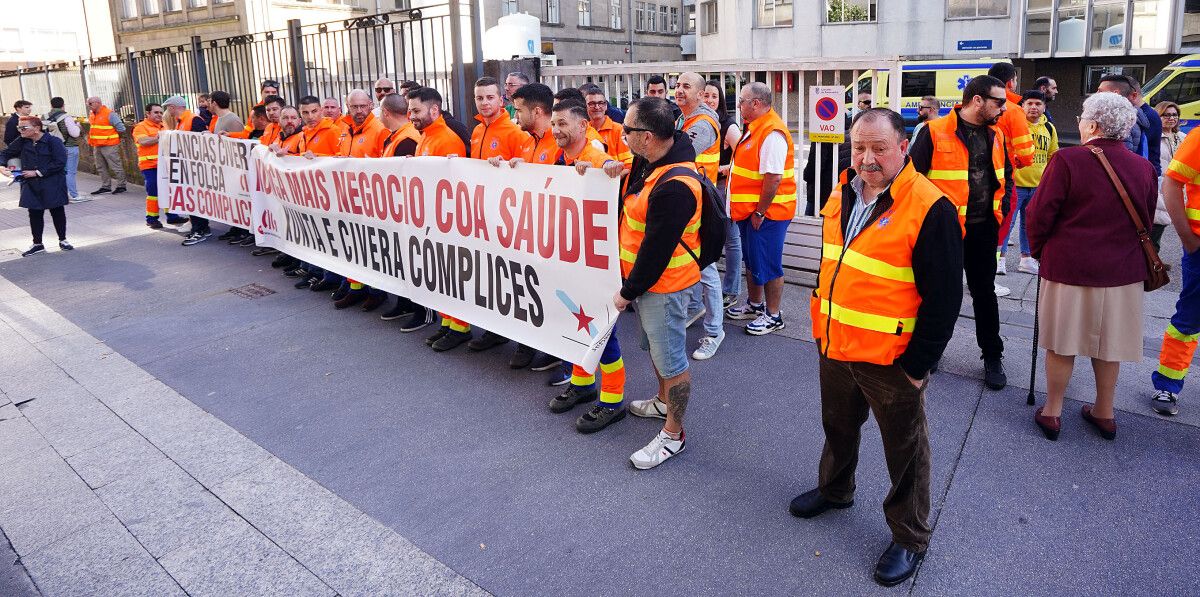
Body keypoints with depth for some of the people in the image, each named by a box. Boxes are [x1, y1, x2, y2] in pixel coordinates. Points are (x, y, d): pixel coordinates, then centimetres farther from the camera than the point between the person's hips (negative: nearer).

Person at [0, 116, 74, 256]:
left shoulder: (53, 141, -11)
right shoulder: (21, 142, 4)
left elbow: (60, 162, -16)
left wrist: (37, 172, -16)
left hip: (52, 184, -4)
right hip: (30, 184, 4)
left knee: (57, 211, 5)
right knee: (34, 213, 7)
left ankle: (62, 240, 21)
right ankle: (37, 244, 17)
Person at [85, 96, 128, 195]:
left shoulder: (109, 114, -12)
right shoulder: (92, 115, 13)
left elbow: (121, 128, -14)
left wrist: (113, 136, -1)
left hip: (109, 146, -9)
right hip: (97, 146, 9)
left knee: (116, 167, -3)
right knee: (101, 168, 11)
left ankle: (121, 186, 4)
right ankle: (105, 186, 17)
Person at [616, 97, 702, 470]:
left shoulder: (674, 188, -30)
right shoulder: (649, 160, 1)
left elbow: (656, 250, -25)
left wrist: (628, 292, -14)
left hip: (662, 285, -10)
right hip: (644, 277, 10)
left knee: (670, 361, 4)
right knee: (654, 348, 27)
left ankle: (673, 435, 19)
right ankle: (663, 402, 49)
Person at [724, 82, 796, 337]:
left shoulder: (771, 133, -23)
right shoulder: (756, 127, 12)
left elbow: (773, 177, -27)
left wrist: (760, 212, -23)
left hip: (766, 212, -10)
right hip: (750, 210, 10)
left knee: (767, 265, 1)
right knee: (751, 260, 21)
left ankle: (773, 316, 14)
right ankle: (755, 304, 37)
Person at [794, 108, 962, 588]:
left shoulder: (930, 209, -19)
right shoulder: (842, 196, 4)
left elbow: (943, 297, -18)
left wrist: (919, 364, -15)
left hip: (890, 359, -7)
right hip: (834, 347, 7)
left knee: (904, 449, 11)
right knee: (838, 426, 27)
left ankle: (910, 538, 30)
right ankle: (834, 489, 52)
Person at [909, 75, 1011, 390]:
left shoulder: (996, 135, 7)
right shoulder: (935, 132, -12)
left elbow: (1003, 176, 20)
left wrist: (1000, 213, 9)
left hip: (983, 228, 5)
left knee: (985, 293, 12)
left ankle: (992, 357, 24)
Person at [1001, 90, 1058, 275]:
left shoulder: (1049, 128, 10)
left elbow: (1053, 156, 20)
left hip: (1038, 186, 5)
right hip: (1014, 184, -5)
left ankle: (1026, 258, 24)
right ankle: (1000, 257, 7)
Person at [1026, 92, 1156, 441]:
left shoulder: (1067, 160, -15)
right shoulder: (1143, 168, 1)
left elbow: (1040, 215, -13)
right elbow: (1146, 221, 11)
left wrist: (1039, 250, 4)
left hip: (1068, 267, -4)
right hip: (1122, 271, 4)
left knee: (1062, 342, 9)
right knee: (1109, 343, 16)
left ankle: (1052, 412, 19)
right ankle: (1104, 413, 30)